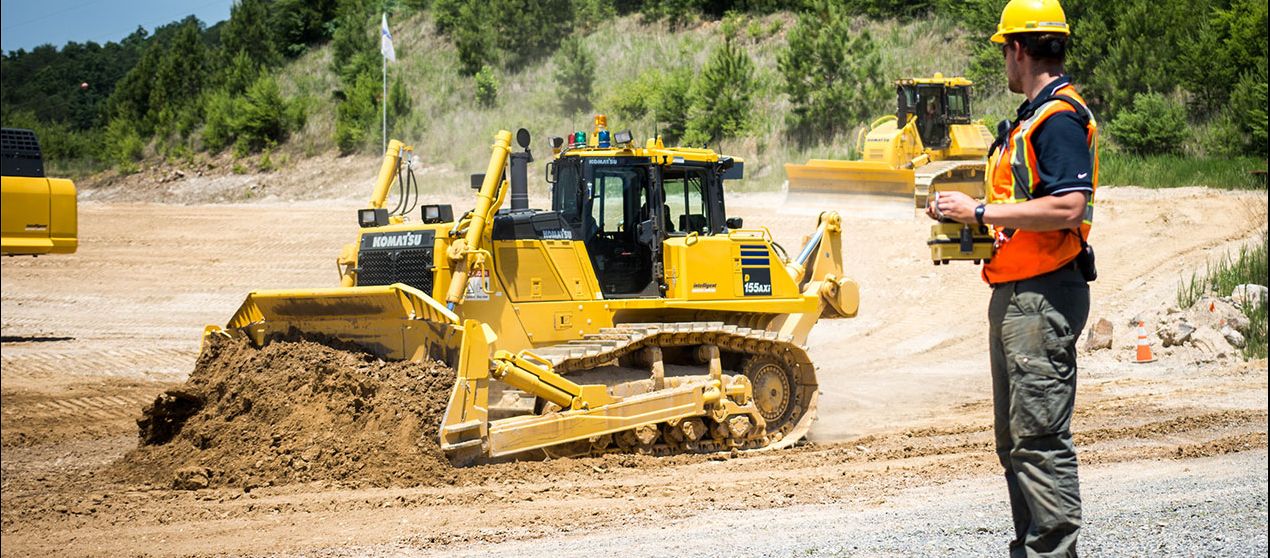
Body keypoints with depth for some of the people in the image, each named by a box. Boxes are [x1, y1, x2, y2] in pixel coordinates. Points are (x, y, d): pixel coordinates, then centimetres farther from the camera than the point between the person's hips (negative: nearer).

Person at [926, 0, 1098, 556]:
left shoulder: (1060, 118, -14)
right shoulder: (1031, 116, 18)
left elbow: (1067, 209, -25)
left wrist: (981, 212, -19)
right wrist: (963, 215, 14)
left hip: (1043, 297, -11)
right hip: (1014, 295, 11)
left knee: (1040, 437, -10)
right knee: (1014, 437, 15)